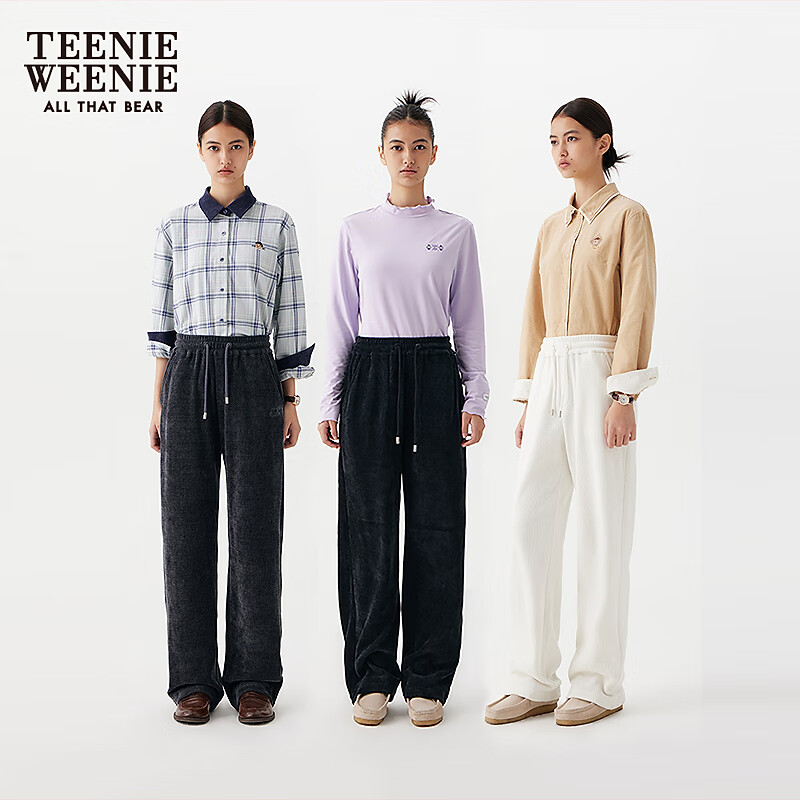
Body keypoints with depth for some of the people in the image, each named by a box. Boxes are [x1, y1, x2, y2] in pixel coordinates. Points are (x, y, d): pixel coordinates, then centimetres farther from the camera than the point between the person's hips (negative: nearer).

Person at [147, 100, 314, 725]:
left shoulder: (277, 225, 6)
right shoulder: (175, 227, 8)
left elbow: (289, 320, 7)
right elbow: (164, 322, 9)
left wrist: (290, 401, 3)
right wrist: (158, 403, 5)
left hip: (254, 376, -1)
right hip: (188, 376, 1)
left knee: (256, 524, 0)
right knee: (188, 522, 2)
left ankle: (254, 679, 11)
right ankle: (195, 680, 13)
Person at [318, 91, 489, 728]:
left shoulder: (456, 232, 7)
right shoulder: (358, 230, 8)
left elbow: (469, 322, 7)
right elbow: (342, 319, 8)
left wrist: (475, 399, 0)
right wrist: (331, 402, 3)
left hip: (433, 376, 0)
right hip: (370, 376, 0)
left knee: (435, 527, 1)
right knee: (370, 527, 2)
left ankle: (427, 680, 11)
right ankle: (372, 679, 13)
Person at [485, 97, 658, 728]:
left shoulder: (628, 216, -2)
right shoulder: (552, 227, 18)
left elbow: (637, 309, -9)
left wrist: (623, 396, -17)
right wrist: (527, 398, 13)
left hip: (599, 375, -6)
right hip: (550, 376, 7)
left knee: (603, 528, -2)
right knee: (532, 523, 2)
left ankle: (599, 682, 8)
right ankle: (535, 681, 9)